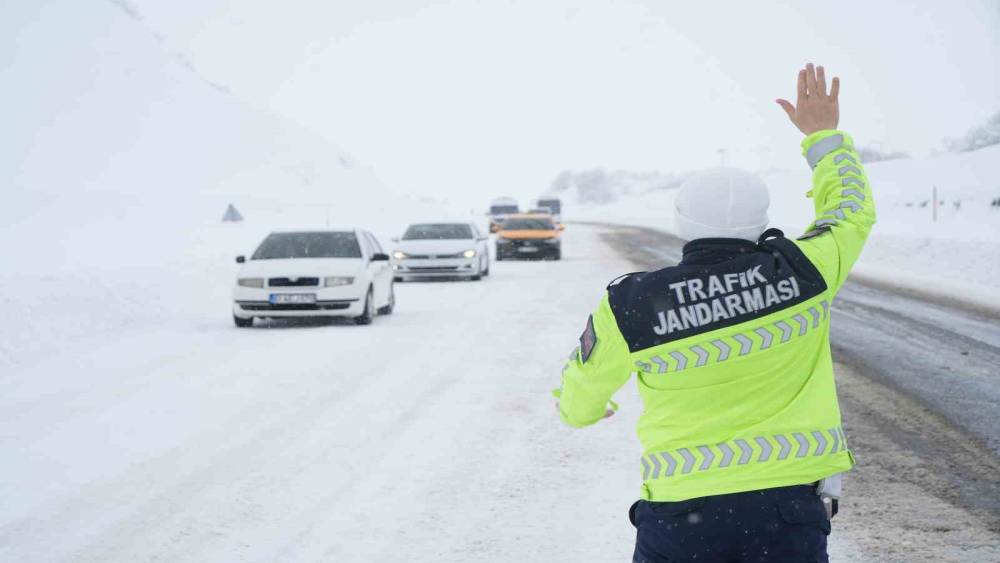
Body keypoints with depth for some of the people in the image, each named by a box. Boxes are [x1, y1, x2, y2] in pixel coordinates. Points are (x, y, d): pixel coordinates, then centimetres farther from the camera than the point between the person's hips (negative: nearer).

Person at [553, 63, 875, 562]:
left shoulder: (630, 306, -9)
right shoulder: (800, 273, -7)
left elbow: (584, 389, 9)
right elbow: (851, 210, 15)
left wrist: (577, 408, 33)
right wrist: (823, 134, 29)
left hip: (681, 509, -1)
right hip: (790, 505, 1)